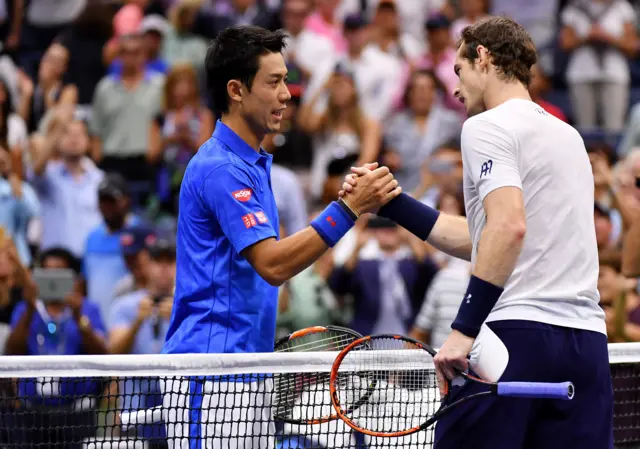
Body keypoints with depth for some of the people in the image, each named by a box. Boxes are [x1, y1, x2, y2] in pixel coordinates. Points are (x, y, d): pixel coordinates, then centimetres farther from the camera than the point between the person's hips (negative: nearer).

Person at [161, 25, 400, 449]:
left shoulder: (253, 163, 18)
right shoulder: (220, 168, -14)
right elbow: (272, 263, -22)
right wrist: (349, 208, -25)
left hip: (247, 369, 10)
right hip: (211, 373, -10)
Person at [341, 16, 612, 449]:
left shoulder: (488, 126, -2)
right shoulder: (567, 135, 22)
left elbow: (509, 227, -19)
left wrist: (465, 328, -21)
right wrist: (391, 202, 26)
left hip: (516, 334, -7)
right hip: (587, 338, 7)